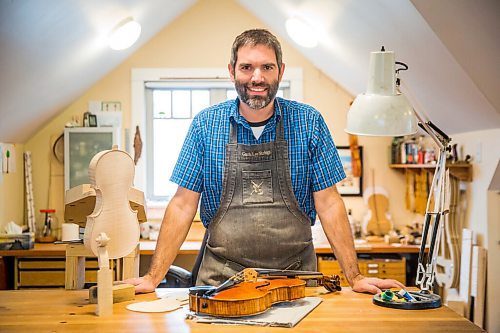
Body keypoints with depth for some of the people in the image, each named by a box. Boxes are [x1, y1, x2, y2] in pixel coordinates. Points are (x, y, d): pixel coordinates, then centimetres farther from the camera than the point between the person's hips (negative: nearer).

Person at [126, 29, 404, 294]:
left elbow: (328, 203, -1)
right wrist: (154, 277, -5)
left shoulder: (309, 122, -2)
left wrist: (355, 277, -5)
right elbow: (183, 205, 0)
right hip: (221, 277, 0)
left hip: (295, 275, 0)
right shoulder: (205, 124, -1)